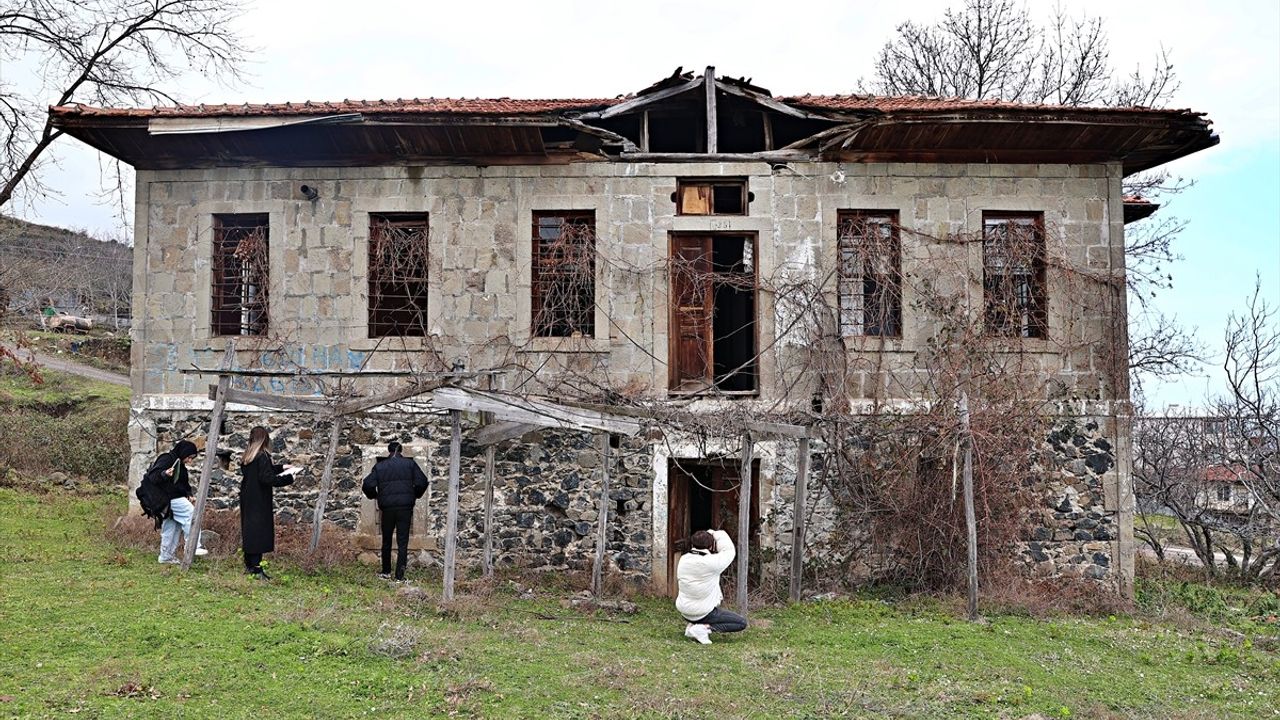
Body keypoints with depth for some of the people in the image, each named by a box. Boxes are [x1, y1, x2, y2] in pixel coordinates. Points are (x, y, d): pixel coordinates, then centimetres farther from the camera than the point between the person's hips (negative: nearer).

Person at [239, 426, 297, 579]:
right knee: (259, 532, -5)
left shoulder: (247, 456, 9)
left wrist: (281, 467, 29)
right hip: (259, 502, -9)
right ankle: (256, 569, -5)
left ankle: (249, 565, 23)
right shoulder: (262, 456, -17)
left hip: (247, 500, 9)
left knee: (249, 530, 15)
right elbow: (267, 478, -24)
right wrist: (288, 478, -17)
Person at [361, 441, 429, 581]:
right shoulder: (410, 464, 3)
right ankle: (399, 576, -2)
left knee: (386, 541, 17)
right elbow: (422, 482, -5)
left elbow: (367, 485, -2)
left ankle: (386, 571, 26)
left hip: (387, 508, 1)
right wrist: (415, 496, 12)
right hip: (405, 507, -1)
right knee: (402, 542, 1)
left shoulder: (379, 466, 5)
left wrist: (374, 496, 17)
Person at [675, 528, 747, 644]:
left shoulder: (683, 560, -5)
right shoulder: (712, 562, -23)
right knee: (742, 623, 2)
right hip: (703, 613, -7)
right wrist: (717, 534, 6)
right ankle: (704, 628, -11)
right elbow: (728, 551, -6)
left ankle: (693, 625, 14)